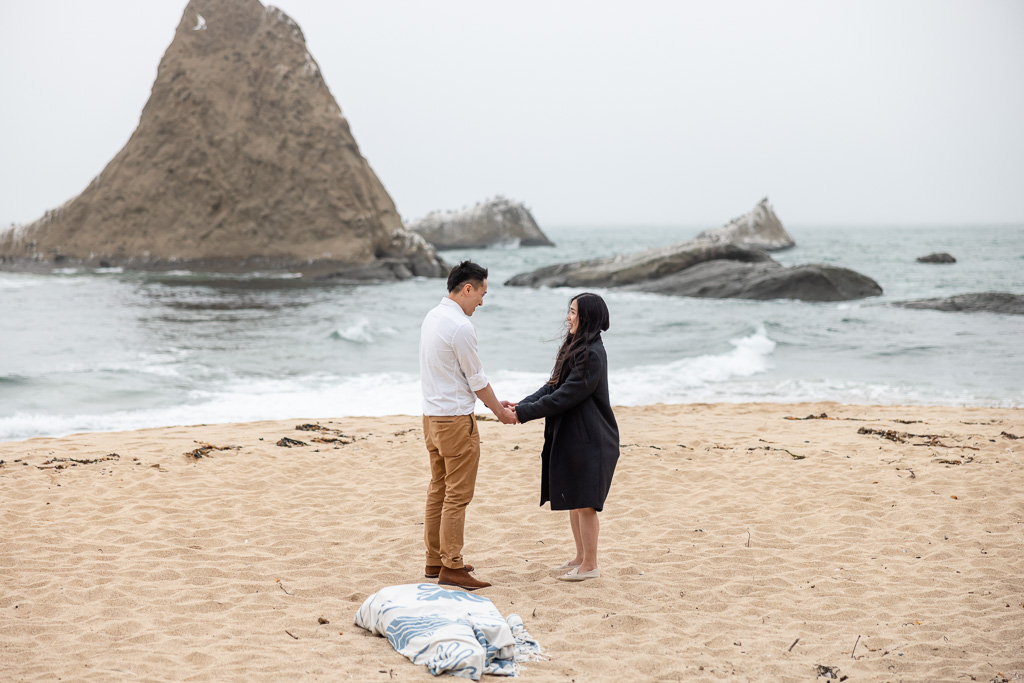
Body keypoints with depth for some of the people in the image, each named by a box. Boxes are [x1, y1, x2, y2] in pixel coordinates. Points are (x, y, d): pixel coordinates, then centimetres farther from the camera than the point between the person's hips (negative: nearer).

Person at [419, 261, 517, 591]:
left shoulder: (432, 317, 10)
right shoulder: (460, 326, -19)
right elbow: (476, 378, -11)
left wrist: (493, 401, 18)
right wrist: (499, 411, 4)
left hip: (432, 415, 9)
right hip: (456, 419, -9)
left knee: (438, 490, 15)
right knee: (457, 495, -4)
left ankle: (434, 560, 22)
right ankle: (451, 567, -1)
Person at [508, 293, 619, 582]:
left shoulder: (592, 354, -20)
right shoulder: (575, 347, 11)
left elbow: (564, 397, -22)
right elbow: (553, 386, 12)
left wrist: (523, 413, -18)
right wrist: (523, 403, -2)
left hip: (587, 439, -10)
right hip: (570, 436, 10)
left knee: (583, 502, -2)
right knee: (573, 500, 16)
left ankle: (590, 566, 8)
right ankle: (581, 556, 28)